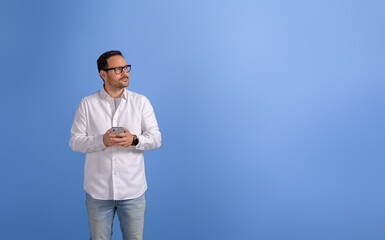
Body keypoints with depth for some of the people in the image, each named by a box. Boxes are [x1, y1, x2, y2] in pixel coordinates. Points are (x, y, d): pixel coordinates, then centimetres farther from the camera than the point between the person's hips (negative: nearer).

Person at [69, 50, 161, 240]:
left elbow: (156, 138, 1)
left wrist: (134, 139, -19)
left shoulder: (141, 101, 3)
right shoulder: (87, 104, 1)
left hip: (133, 190, 1)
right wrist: (102, 140, -19)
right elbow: (75, 141, -2)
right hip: (98, 190, 0)